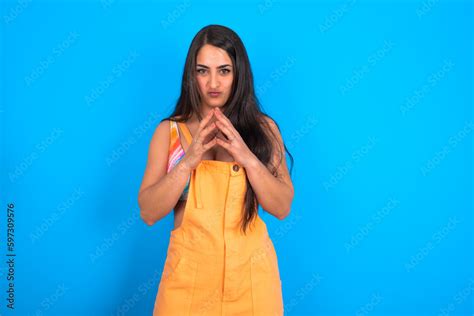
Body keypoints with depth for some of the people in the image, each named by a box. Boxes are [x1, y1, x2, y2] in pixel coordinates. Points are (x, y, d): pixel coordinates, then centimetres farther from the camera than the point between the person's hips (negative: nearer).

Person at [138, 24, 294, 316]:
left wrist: (248, 158, -20)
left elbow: (282, 208, -6)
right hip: (189, 271, 0)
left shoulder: (263, 128, -1)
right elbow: (149, 213, -8)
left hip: (250, 272, 1)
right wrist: (189, 161, -20)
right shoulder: (169, 131, -1)